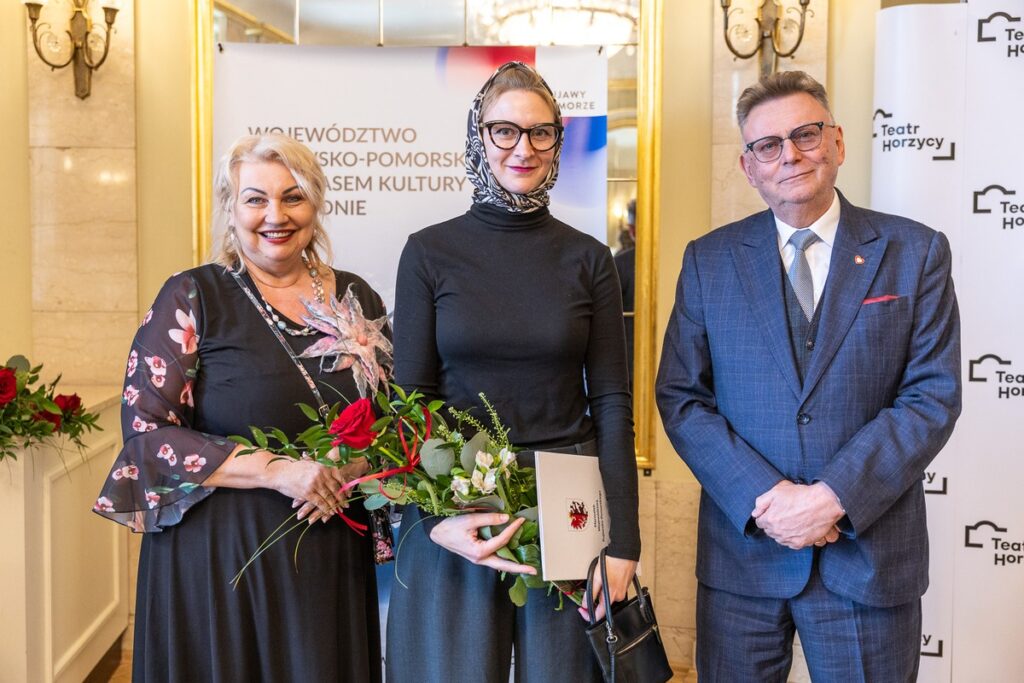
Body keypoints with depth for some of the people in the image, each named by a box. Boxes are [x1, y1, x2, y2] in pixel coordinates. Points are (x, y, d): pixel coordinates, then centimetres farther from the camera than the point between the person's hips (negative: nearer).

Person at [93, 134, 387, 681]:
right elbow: (145, 431, -10)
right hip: (218, 555, -3)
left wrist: (350, 471, -10)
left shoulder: (357, 299, 5)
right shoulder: (191, 298, -5)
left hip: (332, 556, 4)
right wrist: (275, 470, -19)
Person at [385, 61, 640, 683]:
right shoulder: (430, 252, -1)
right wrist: (437, 519, -15)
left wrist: (622, 542, -6)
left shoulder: (587, 259, 3)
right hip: (454, 509, -1)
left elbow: (612, 404, 1)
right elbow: (409, 402, -1)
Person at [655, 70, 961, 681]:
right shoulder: (709, 260, 2)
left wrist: (836, 496, -16)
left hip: (871, 552, 0)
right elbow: (680, 397, -2)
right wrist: (764, 497, -14)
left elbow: (933, 397, -6)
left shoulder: (916, 252, 0)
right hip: (742, 545, 1)